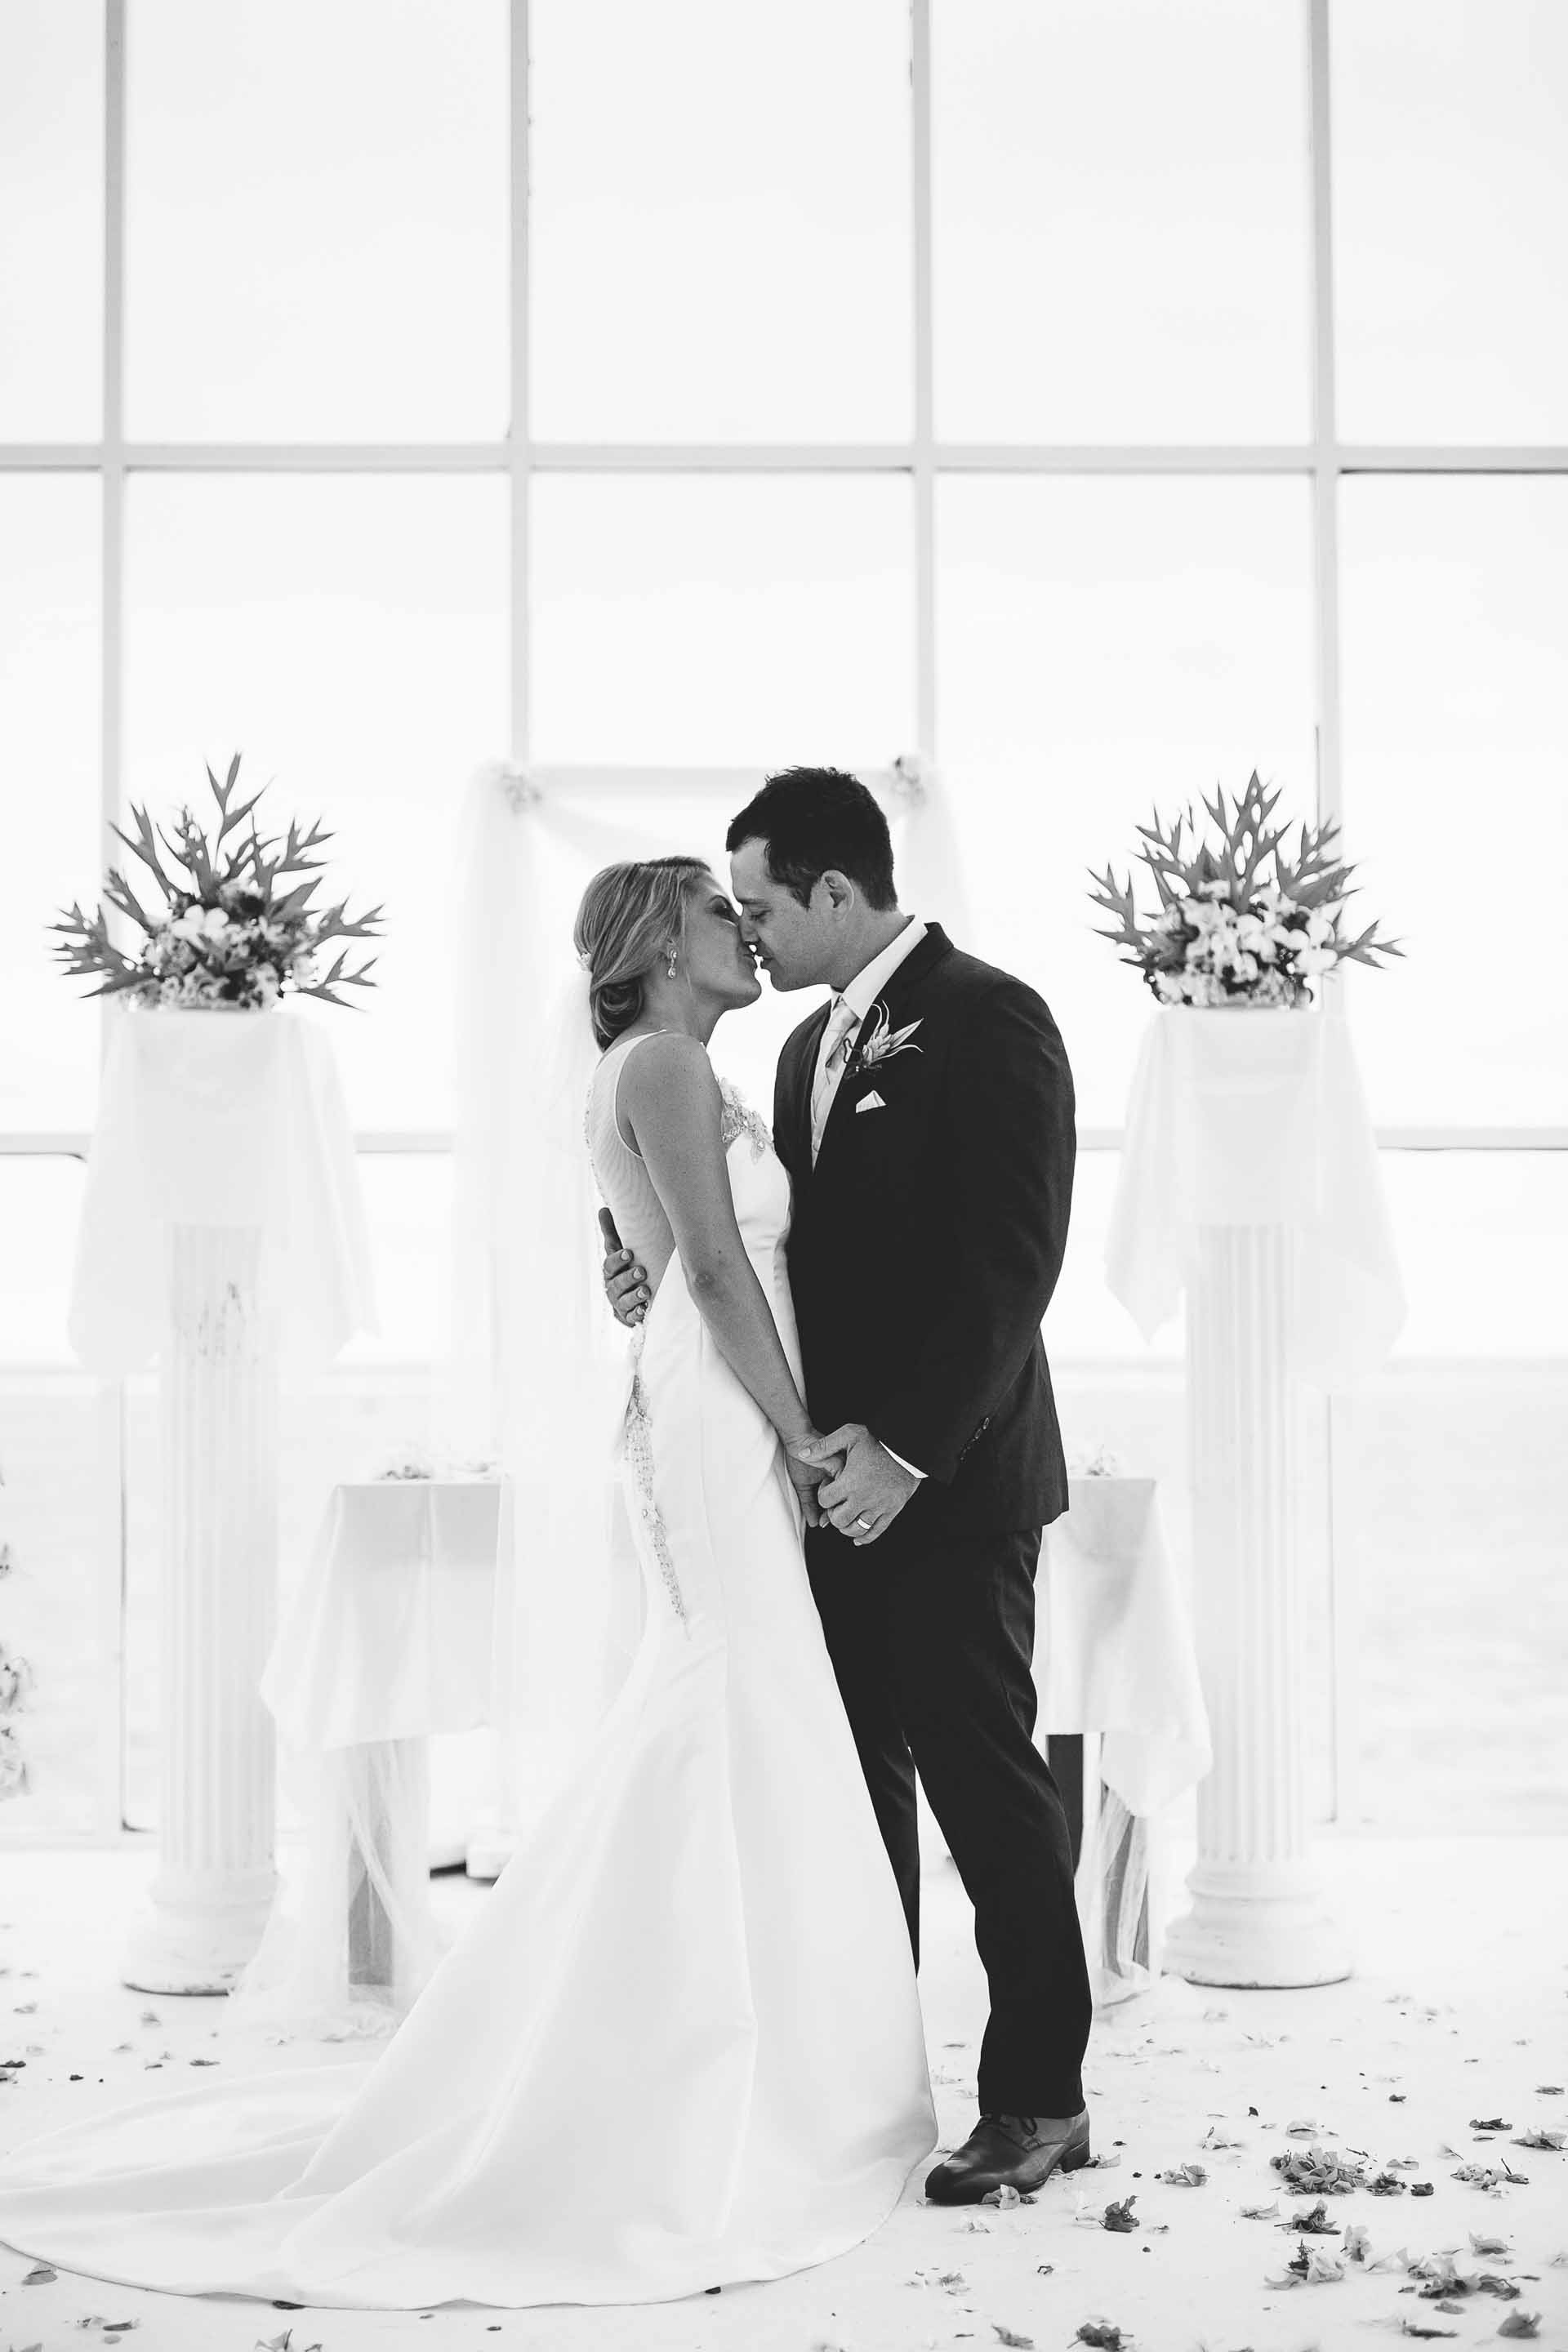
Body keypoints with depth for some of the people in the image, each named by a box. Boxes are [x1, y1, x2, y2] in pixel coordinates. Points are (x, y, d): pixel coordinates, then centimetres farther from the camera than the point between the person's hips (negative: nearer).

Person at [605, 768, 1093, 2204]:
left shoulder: (989, 1019, -11)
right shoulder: (813, 1045, 16)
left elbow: (1011, 1259, -18)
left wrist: (909, 1445, -21)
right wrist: (677, 1272, -1)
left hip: (945, 1487, -8)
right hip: (838, 1477, 8)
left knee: (985, 1779, -1)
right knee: (854, 1781, 12)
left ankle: (1039, 2099, 11)